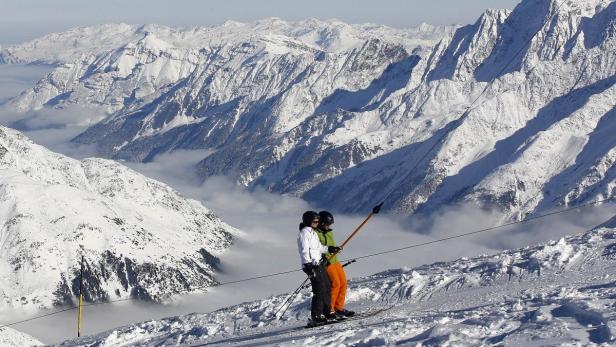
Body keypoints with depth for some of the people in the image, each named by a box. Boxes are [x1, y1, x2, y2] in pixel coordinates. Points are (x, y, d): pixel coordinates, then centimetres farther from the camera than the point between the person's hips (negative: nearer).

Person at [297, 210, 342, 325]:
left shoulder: (313, 232, 21)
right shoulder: (305, 233, -10)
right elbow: (304, 250, -18)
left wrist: (330, 249, 29)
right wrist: (308, 265, -25)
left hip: (319, 264, 10)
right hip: (312, 265, -10)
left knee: (327, 287, 13)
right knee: (319, 290, -13)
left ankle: (327, 312, 23)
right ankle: (315, 317, -13)